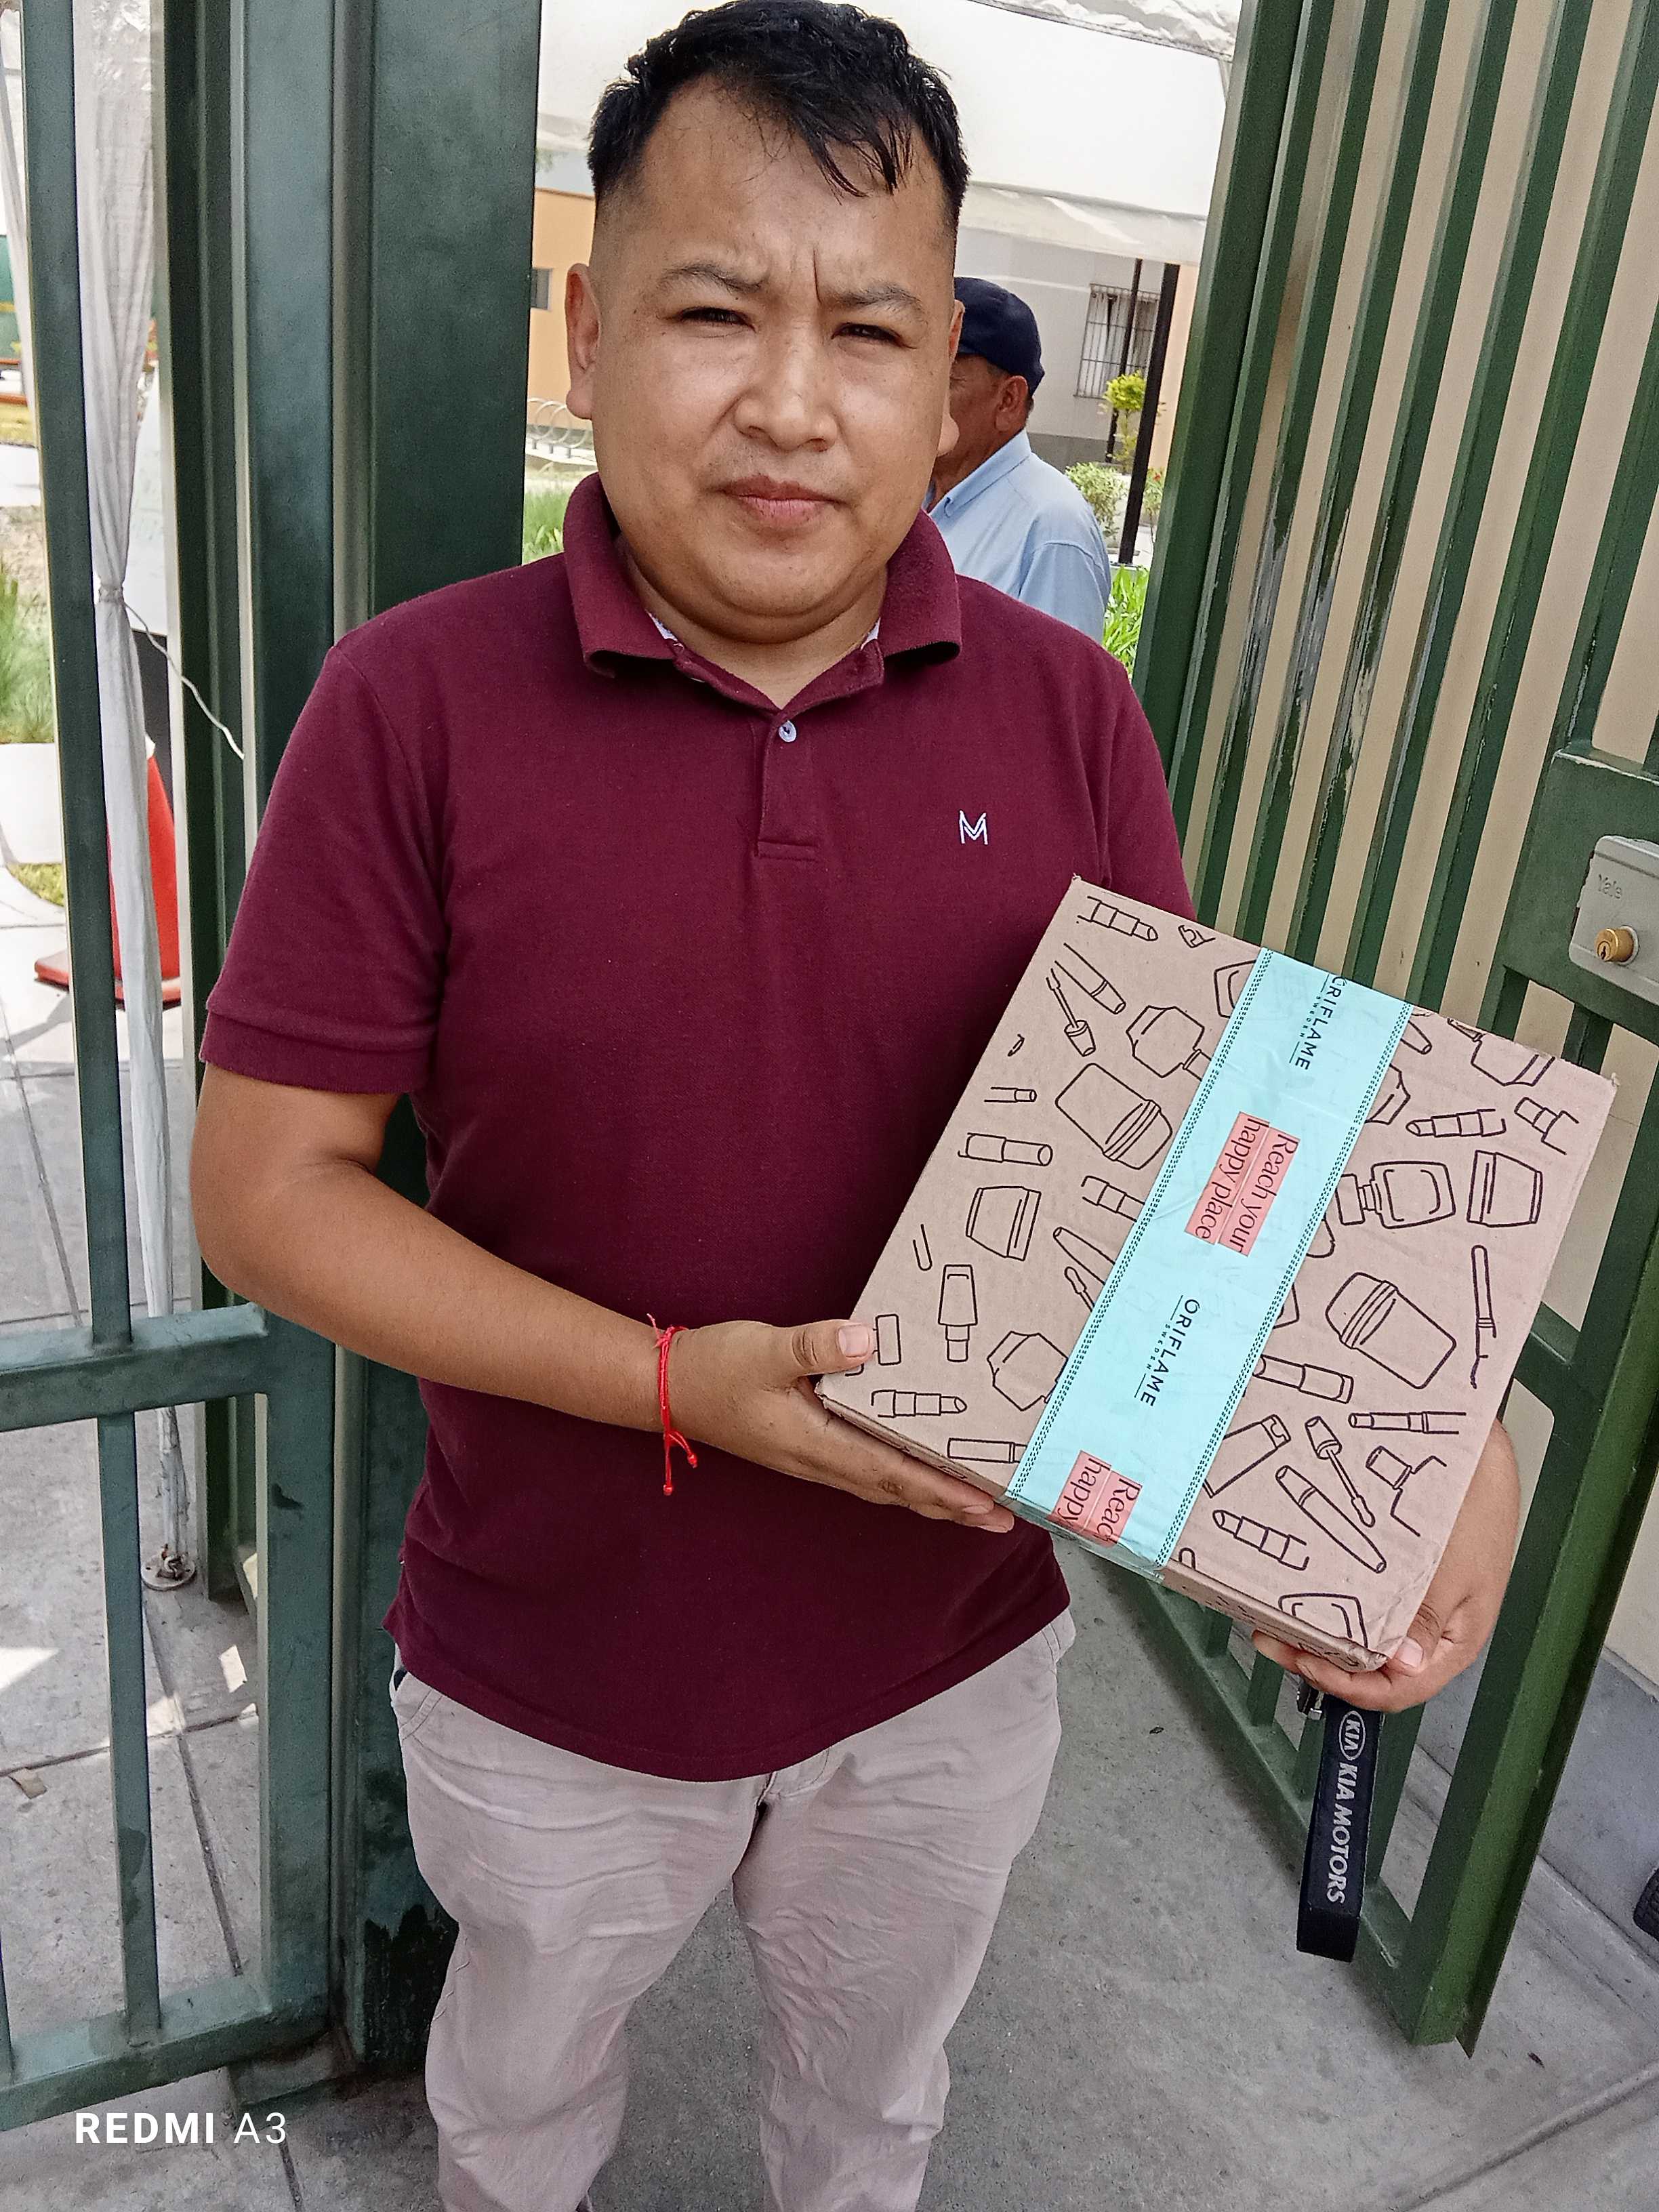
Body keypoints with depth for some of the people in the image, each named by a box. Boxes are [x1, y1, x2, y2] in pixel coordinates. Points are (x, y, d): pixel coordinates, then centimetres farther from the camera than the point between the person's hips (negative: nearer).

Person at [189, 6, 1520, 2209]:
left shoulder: (1066, 708, -10)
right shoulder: (419, 702, -17)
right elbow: (265, 1181, -15)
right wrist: (672, 1381, -26)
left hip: (951, 1656, 2)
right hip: (550, 1679, -1)